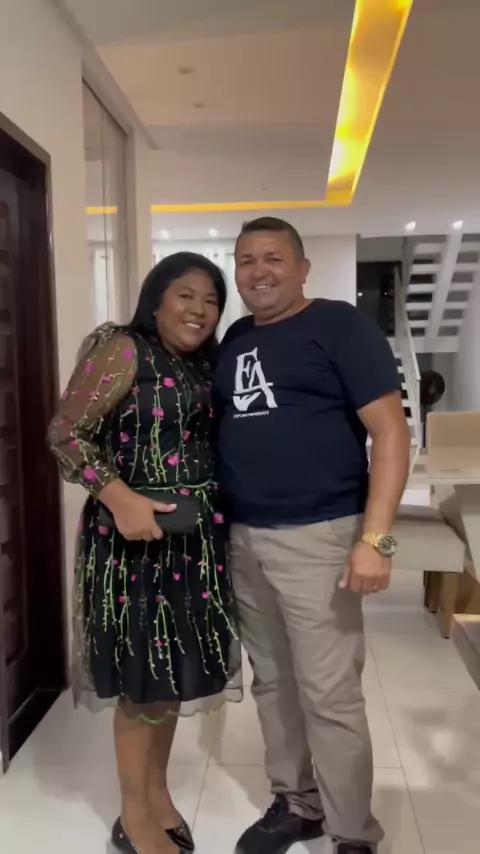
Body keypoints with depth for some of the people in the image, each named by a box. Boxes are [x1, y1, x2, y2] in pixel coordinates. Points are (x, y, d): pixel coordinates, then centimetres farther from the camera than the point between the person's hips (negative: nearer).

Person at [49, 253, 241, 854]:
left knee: (175, 668, 16)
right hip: (135, 534, -7)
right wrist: (119, 497, -25)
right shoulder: (121, 350, -10)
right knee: (144, 676, 3)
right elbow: (66, 433, -15)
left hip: (194, 534, 7)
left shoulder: (205, 365, 12)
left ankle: (158, 792, 36)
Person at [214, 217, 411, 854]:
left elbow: (390, 432, -11)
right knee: (272, 683, 16)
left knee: (329, 695, 1)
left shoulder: (340, 326, -6)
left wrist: (374, 539, -19)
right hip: (243, 539, 6)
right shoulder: (233, 339, 13)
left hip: (316, 537, -6)